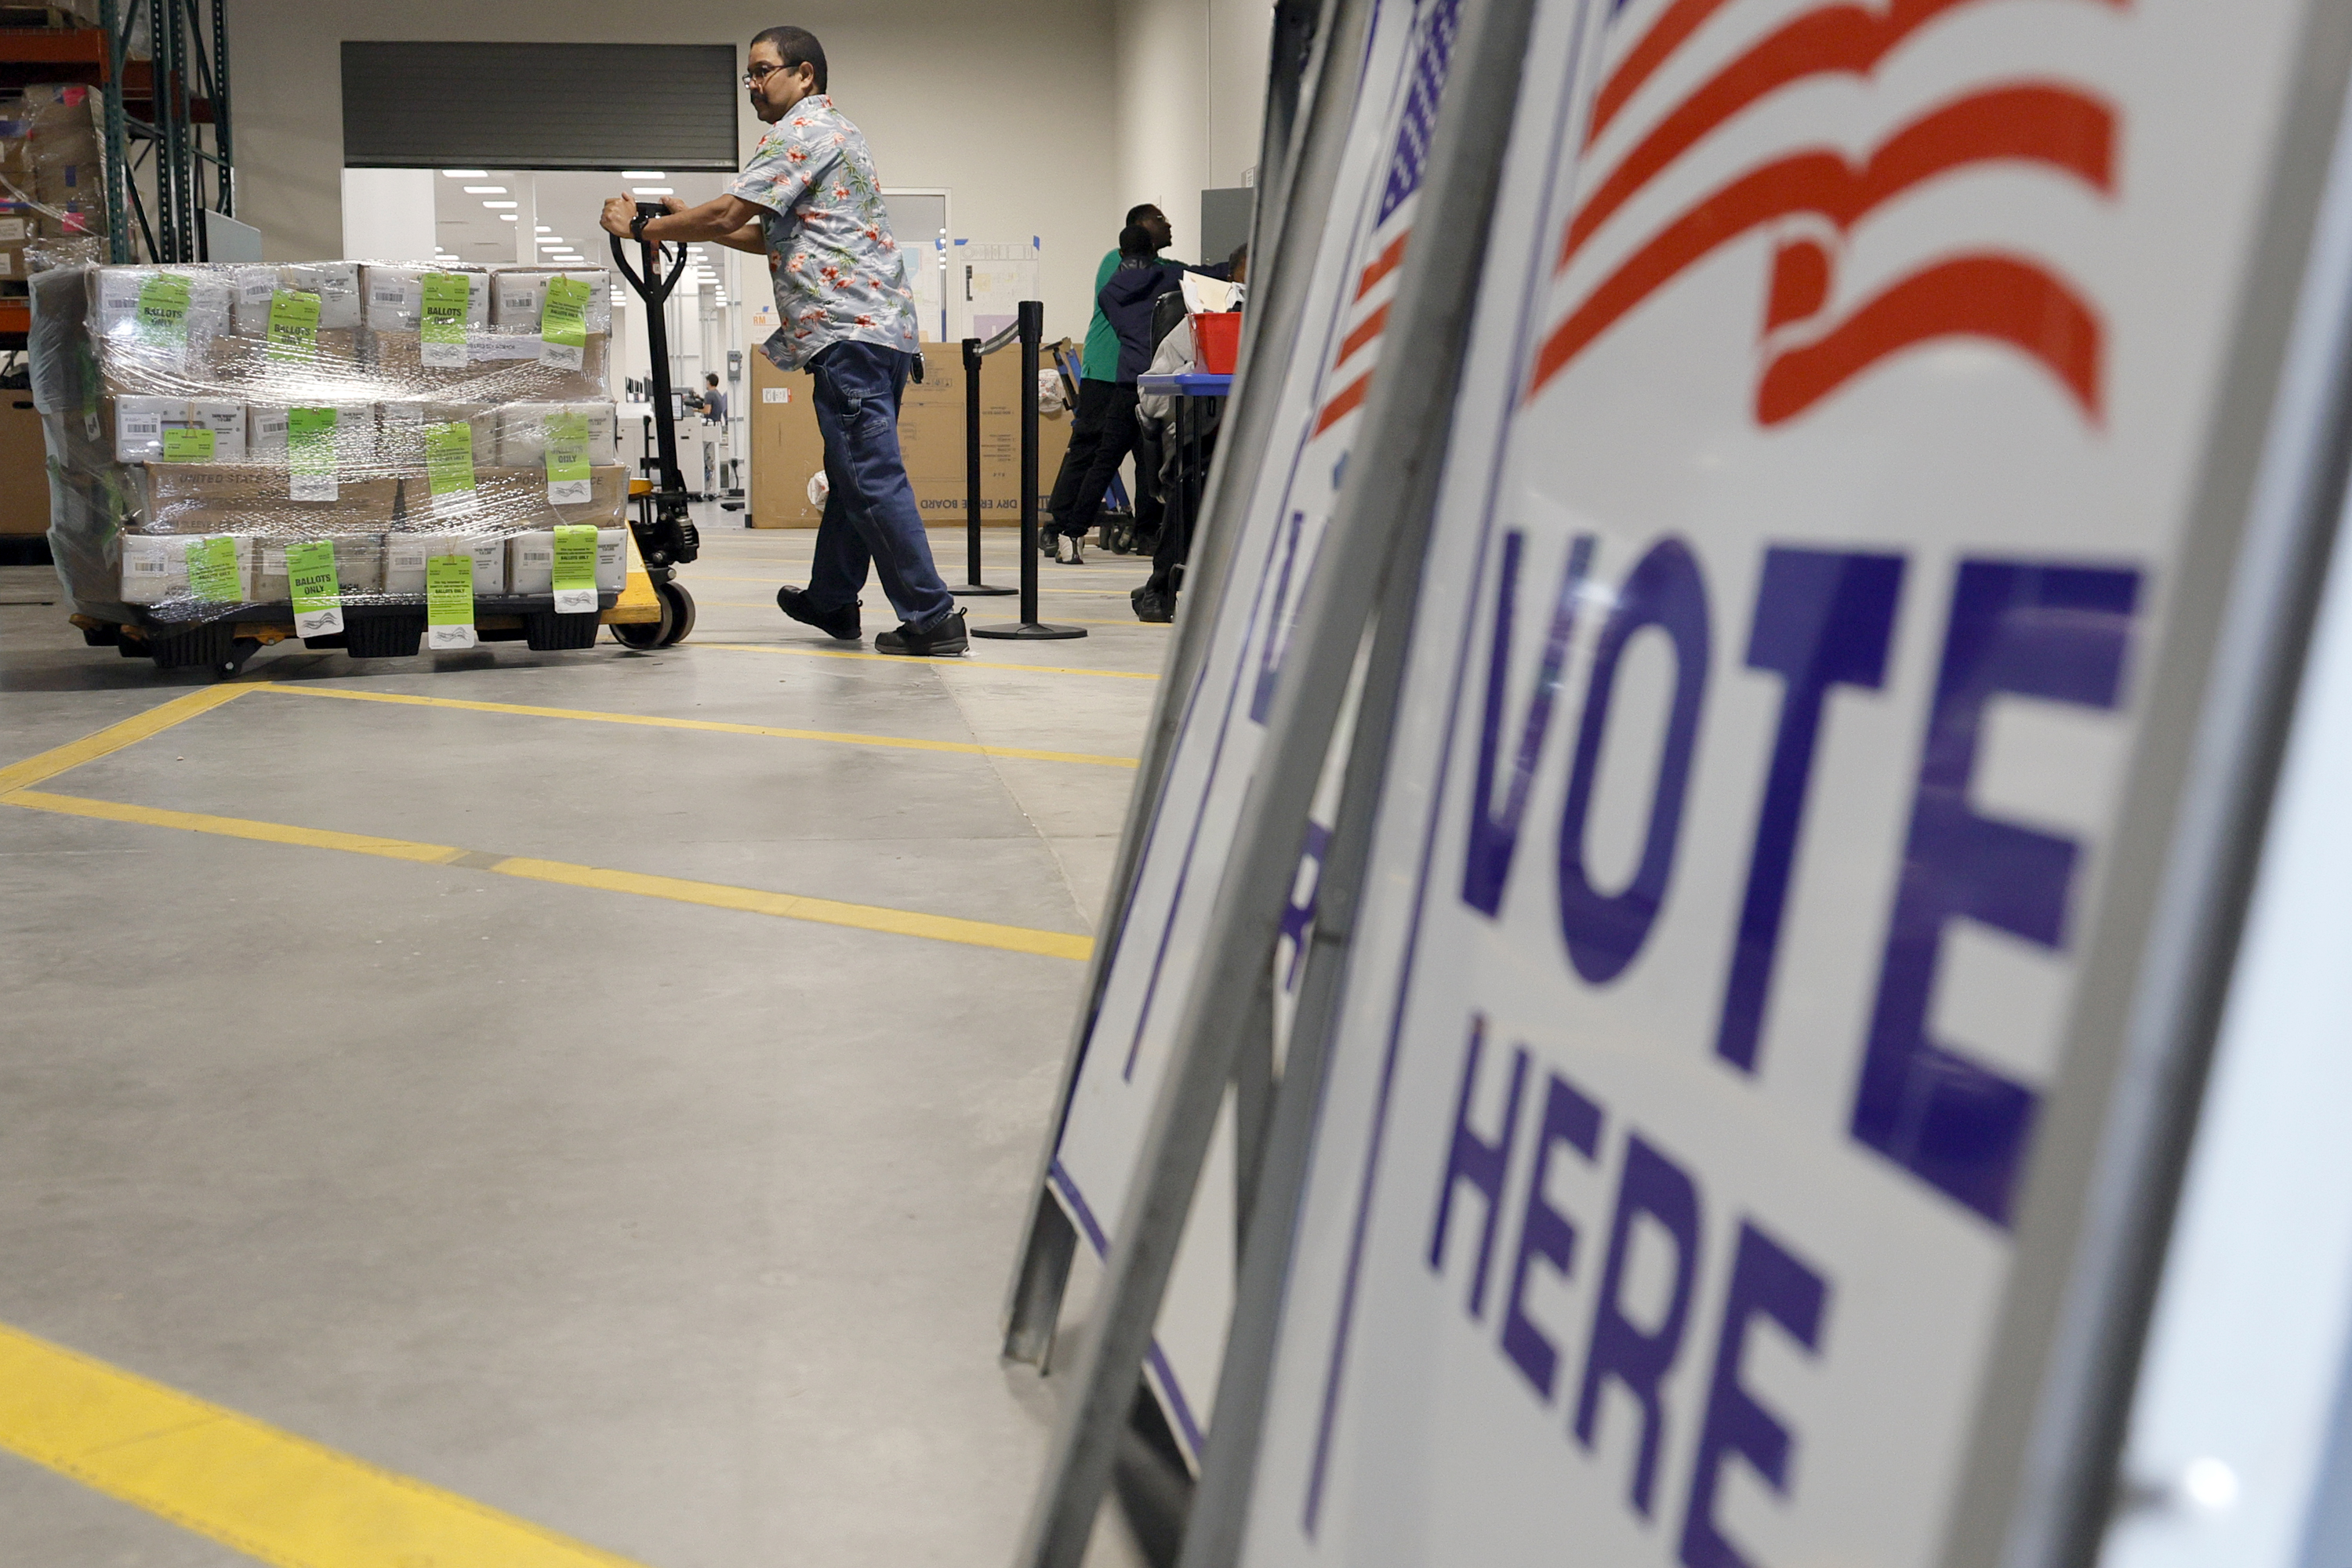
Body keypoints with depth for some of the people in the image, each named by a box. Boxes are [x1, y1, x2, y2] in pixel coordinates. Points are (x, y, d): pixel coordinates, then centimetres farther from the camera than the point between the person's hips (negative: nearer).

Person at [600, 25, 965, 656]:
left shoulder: (800, 131, -6)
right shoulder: (834, 131, 27)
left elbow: (728, 215, -12)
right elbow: (777, 237, 28)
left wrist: (641, 227, 0)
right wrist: (690, 222, 23)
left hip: (849, 330, -11)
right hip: (884, 326, 11)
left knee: (873, 478, -11)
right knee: (852, 473, 17)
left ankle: (932, 619, -12)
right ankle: (831, 600, 28)